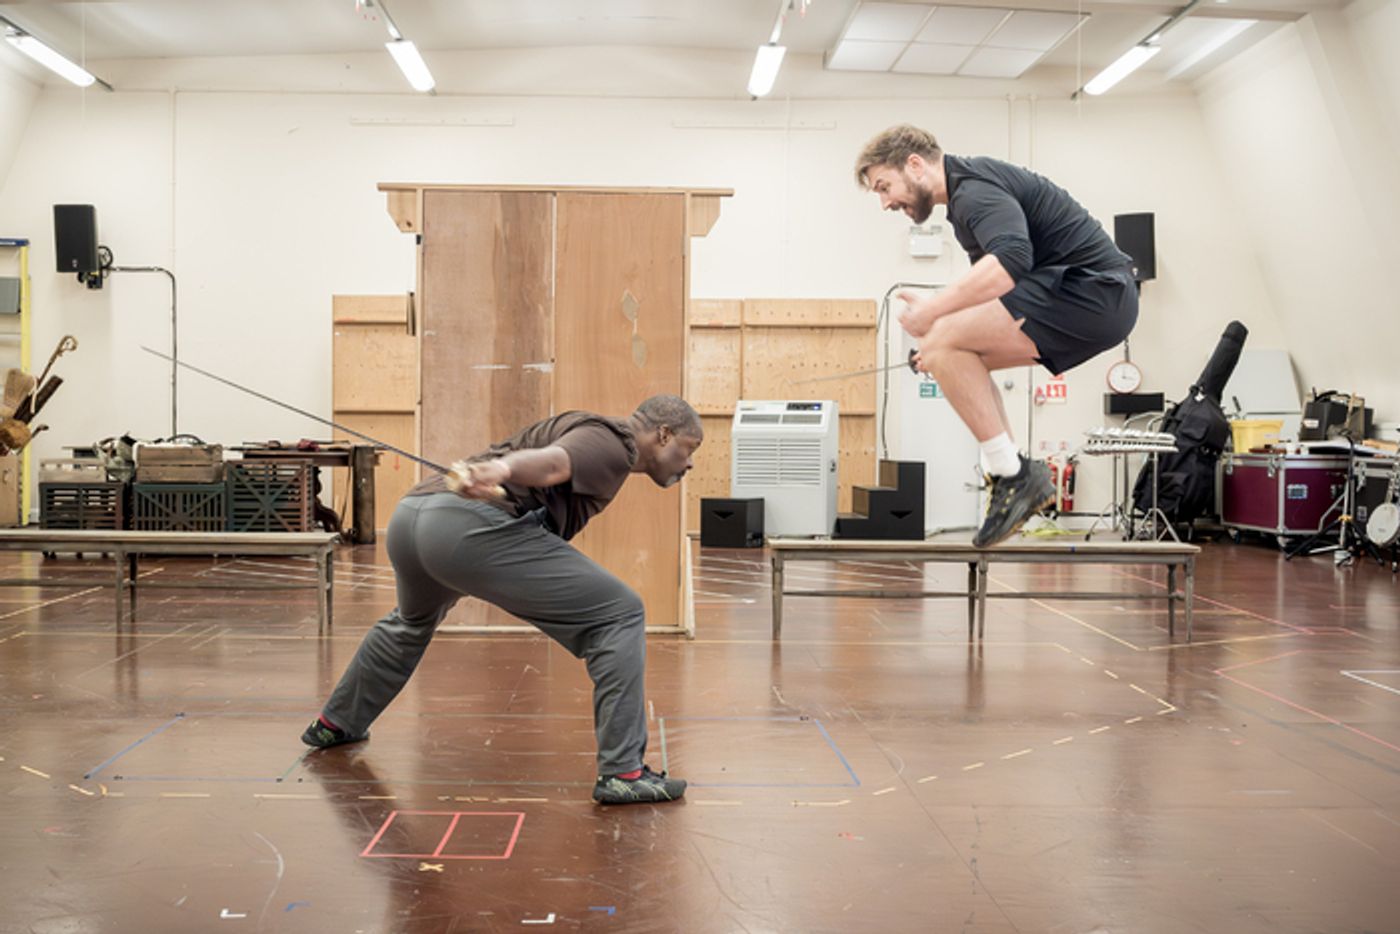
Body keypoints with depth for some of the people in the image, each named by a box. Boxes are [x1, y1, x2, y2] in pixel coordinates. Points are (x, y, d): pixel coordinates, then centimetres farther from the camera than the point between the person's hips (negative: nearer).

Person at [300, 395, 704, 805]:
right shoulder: (614, 443, 1)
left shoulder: (585, 427, 30)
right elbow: (552, 461, -21)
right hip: (470, 524, -10)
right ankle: (623, 772, -8)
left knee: (411, 623, 40)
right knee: (619, 616, -5)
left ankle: (336, 723, 58)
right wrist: (501, 470, -39)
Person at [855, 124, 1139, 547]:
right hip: (1094, 295, 11)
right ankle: (1015, 475, 12)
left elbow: (1011, 260, -33)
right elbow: (993, 282, 27)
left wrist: (933, 310, -25)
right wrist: (939, 326, 15)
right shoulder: (969, 185, 19)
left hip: (1092, 291, -11)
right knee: (954, 355, 15)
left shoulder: (973, 187, -14)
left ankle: (1011, 475, -13)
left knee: (945, 343, -19)